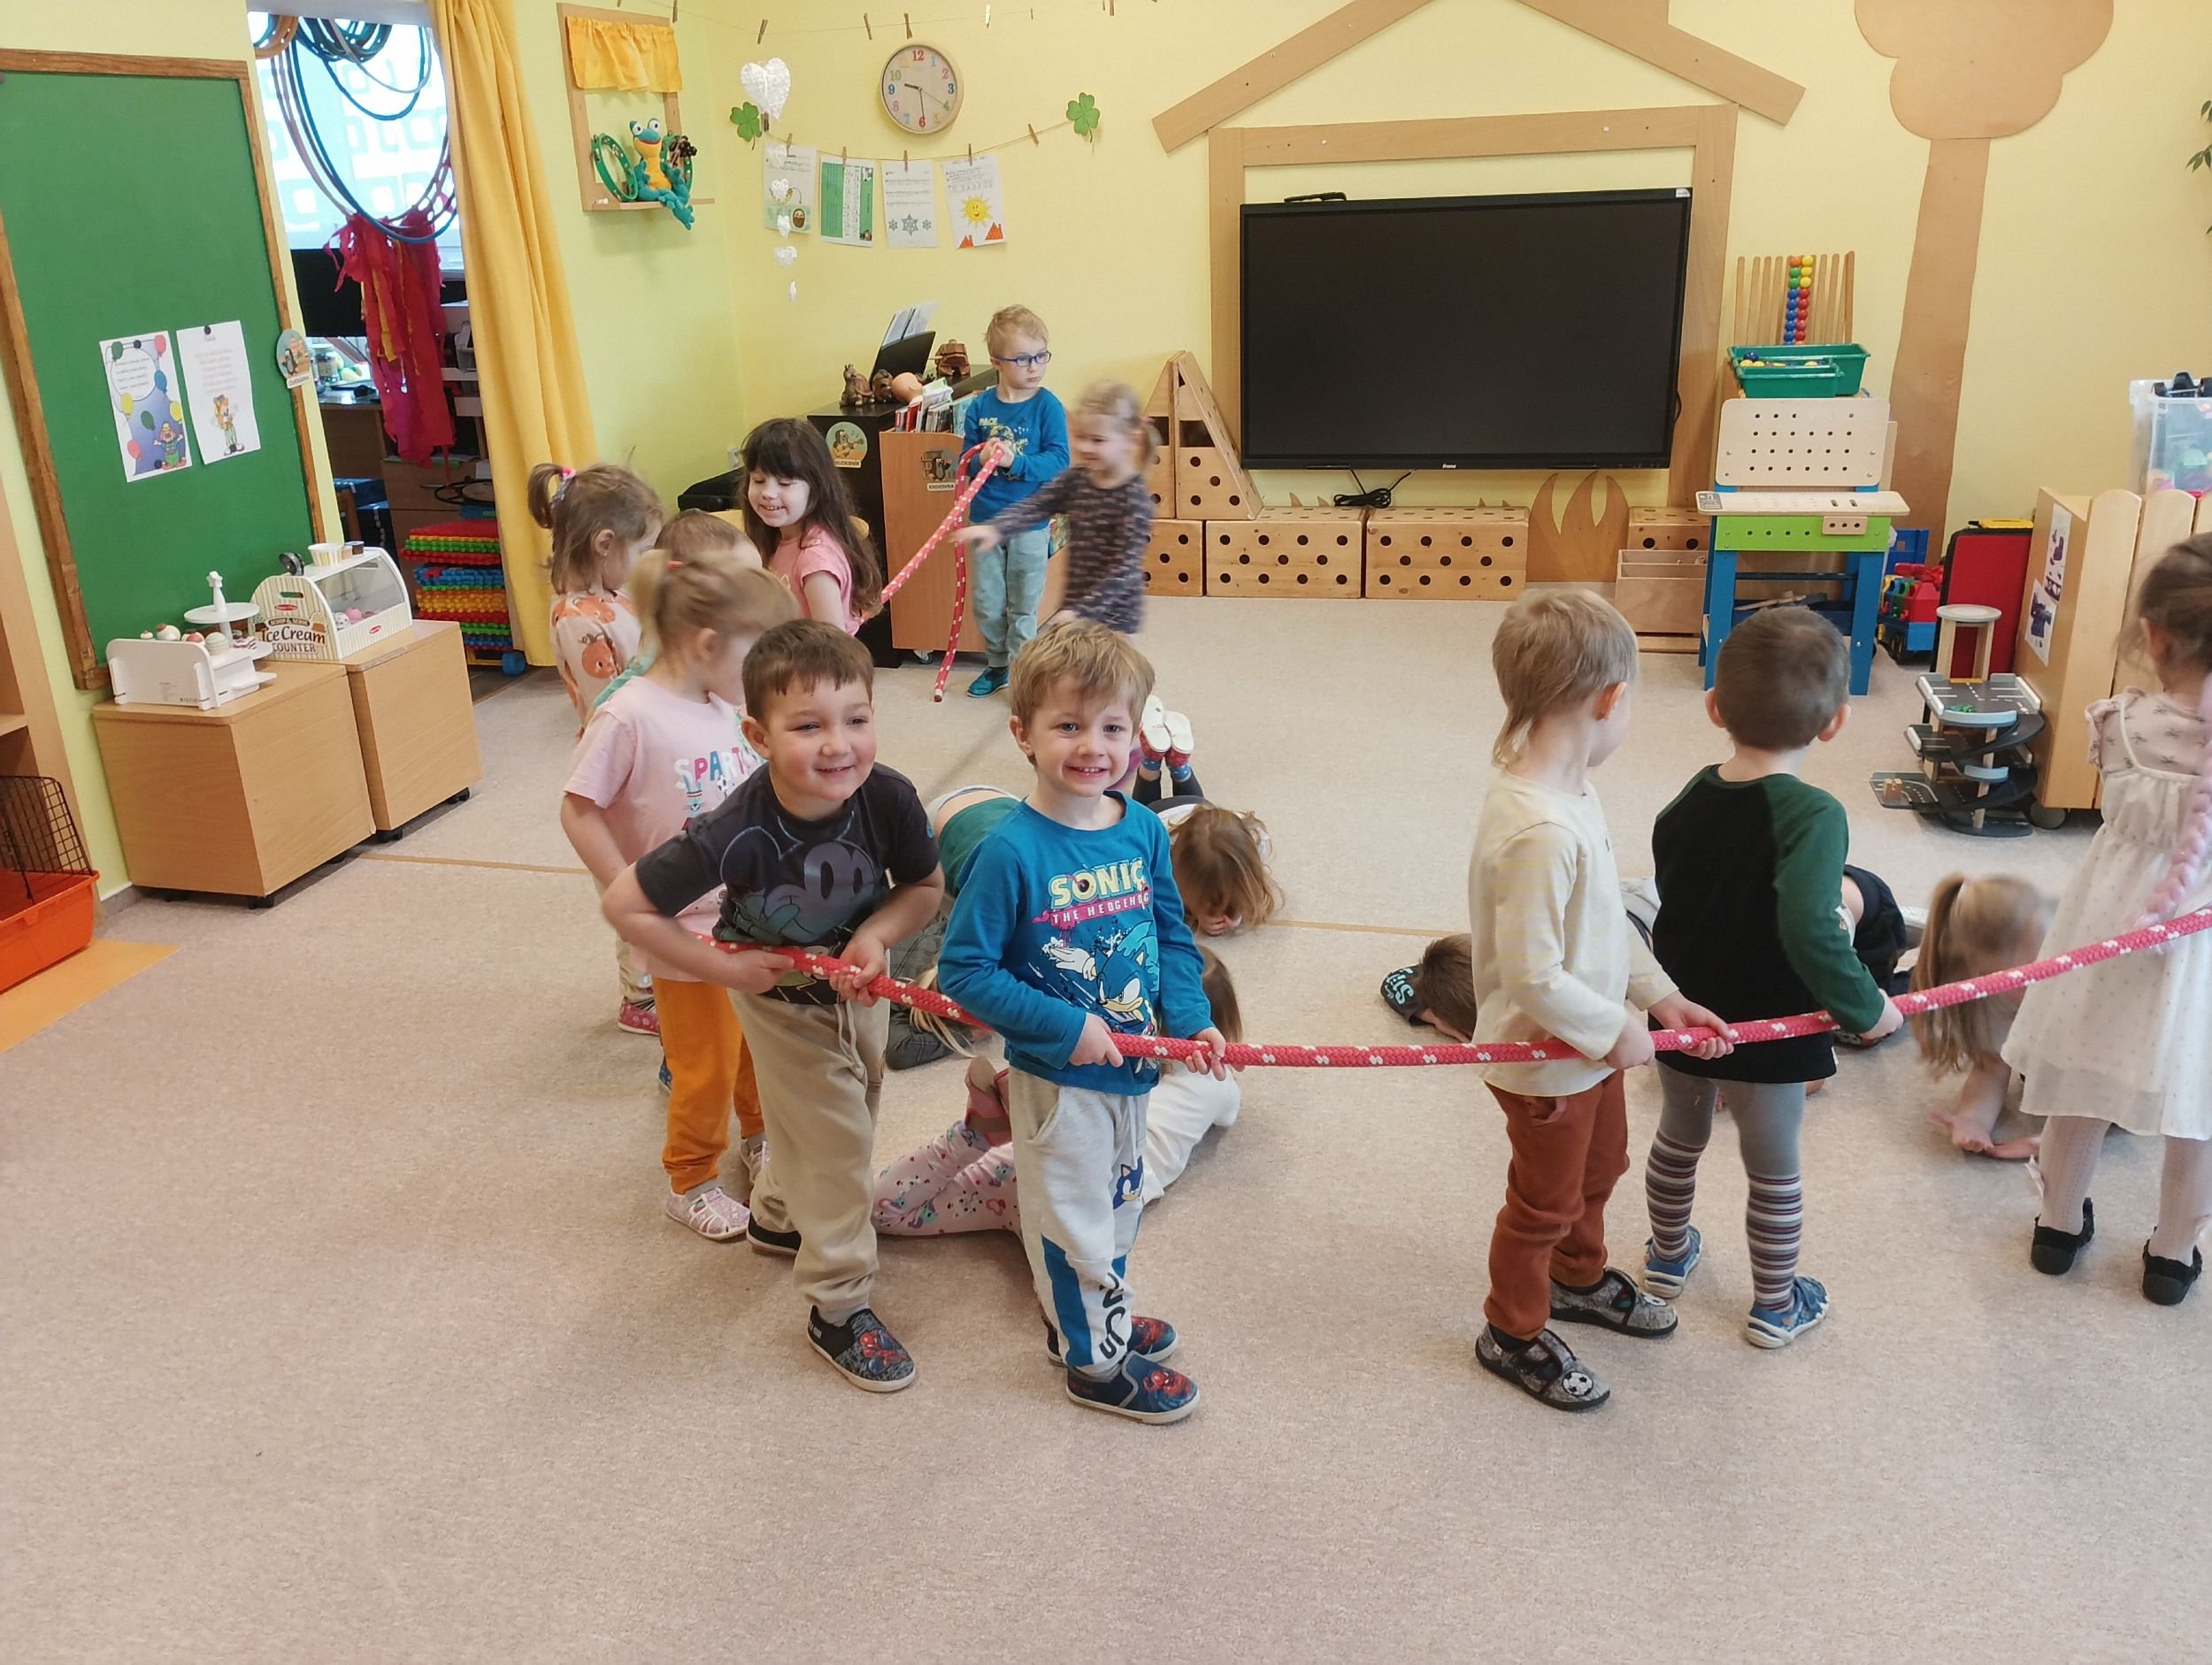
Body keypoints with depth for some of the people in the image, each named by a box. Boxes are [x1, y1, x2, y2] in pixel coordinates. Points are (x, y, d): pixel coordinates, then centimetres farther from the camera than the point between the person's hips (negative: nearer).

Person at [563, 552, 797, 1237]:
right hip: (688, 930, -6)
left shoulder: (727, 710, -1)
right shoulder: (629, 716, -22)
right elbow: (578, 811, -18)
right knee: (706, 1065, 8)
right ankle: (691, 1181, 32)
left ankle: (761, 1142, 46)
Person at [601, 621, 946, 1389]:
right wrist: (722, 967, -24)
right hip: (781, 993, -4)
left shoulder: (888, 799, -31)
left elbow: (926, 886, -12)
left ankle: (777, 1217, 56)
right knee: (840, 1136, 1)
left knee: (827, 1111, 25)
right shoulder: (737, 835, -39)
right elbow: (625, 903, -27)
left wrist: (875, 938, -30)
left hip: (856, 978, 5)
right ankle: (839, 1309, 21)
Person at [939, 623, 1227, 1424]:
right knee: (1074, 1217, 12)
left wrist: (1191, 1017, -10)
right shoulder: (1011, 851, -23)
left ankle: (1086, 1309, 51)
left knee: (1117, 1200, 26)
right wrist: (1065, 1027, -24)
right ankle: (1097, 1358, 34)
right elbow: (963, 969, -20)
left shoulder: (1144, 831, -6)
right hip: (1056, 1079, -6)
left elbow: (1173, 938, 5)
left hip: (1132, 1066, 6)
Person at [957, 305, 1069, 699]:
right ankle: (997, 663, 32)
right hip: (985, 518, 3)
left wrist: (1014, 462, -31)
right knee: (987, 603, 13)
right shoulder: (979, 407, -2)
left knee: (1023, 606, 10)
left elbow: (1058, 460, -18)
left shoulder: (1048, 406, -11)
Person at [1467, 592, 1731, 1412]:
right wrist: (1616, 1030, -20)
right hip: (1546, 1062, -9)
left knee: (1599, 1168, 31)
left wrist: (1660, 995, 1)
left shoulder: (1569, 793, -4)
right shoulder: (1540, 831, -36)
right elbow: (1532, 976, -34)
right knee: (1545, 1204, 14)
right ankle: (1513, 1333, 38)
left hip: (1593, 1046, 9)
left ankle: (1579, 1279, 57)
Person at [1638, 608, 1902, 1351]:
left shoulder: (1685, 802, -8)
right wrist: (1864, 1008, -25)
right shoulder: (1812, 815, -27)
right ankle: (1776, 1306, 36)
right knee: (1775, 1171, 18)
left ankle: (1668, 1255, 49)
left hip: (1682, 1015, 5)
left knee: (1678, 1139, 28)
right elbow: (1809, 931, -39)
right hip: (1767, 1033, -5)